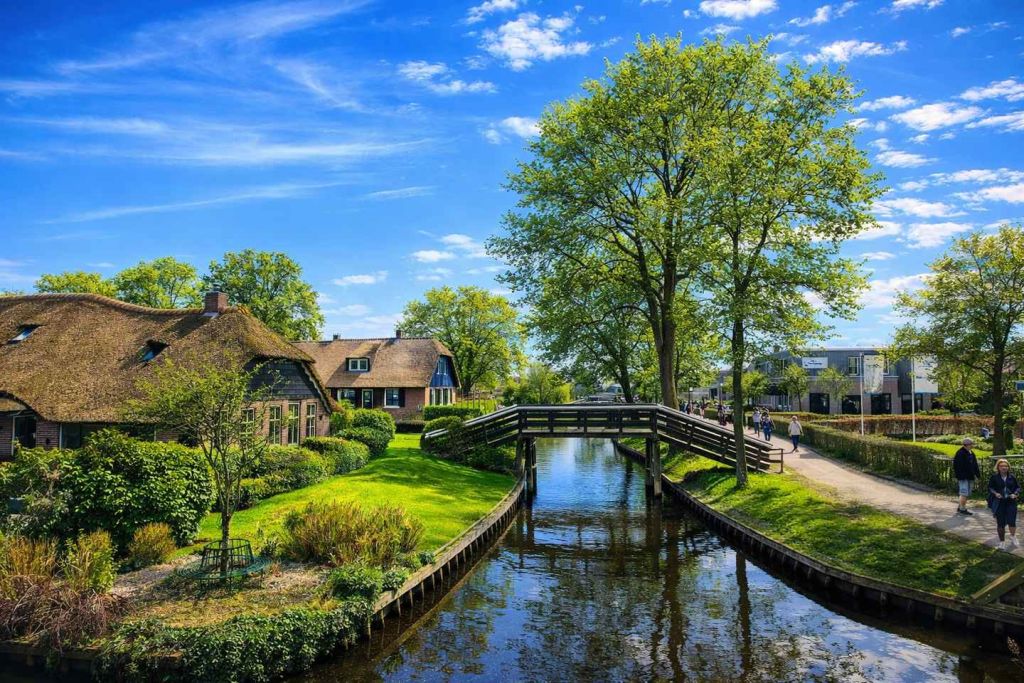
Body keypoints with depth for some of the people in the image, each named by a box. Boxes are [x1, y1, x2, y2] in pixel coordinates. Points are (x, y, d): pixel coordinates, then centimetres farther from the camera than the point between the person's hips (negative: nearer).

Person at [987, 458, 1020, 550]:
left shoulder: (1012, 477, 3)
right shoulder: (994, 477, -2)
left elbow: (1018, 487, 10)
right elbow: (990, 488, 2)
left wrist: (1015, 494, -8)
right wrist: (995, 493, -16)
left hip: (1011, 502, 1)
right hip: (999, 503, -1)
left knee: (1011, 521, -8)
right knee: (1000, 523, 4)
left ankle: (1013, 537, 20)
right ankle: (1002, 542, 18)